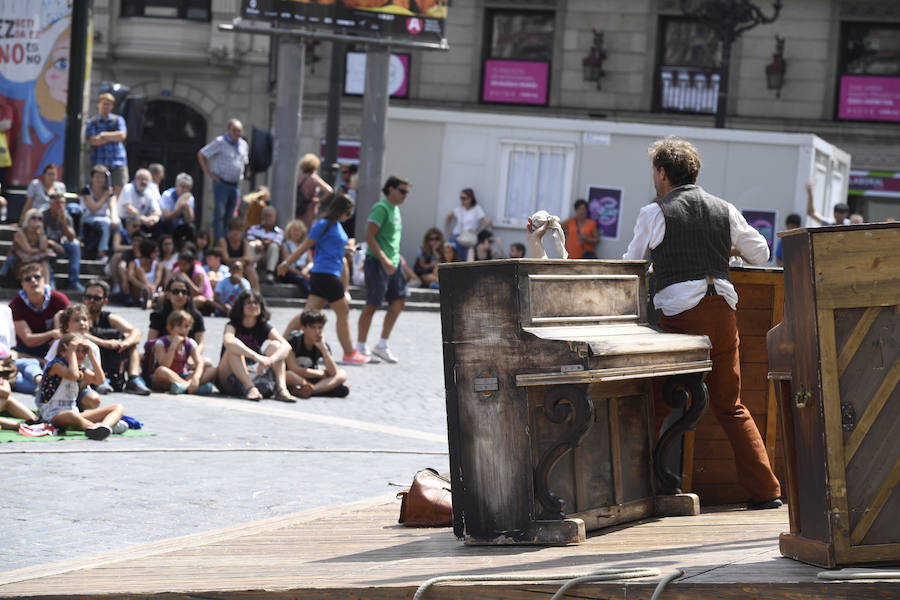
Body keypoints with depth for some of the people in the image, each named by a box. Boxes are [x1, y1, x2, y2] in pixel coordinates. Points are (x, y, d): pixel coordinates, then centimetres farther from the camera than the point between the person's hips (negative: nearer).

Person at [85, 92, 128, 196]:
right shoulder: (91, 122, 8)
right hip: (99, 163, -1)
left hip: (118, 161, 1)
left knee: (120, 191, -4)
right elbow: (93, 141, -7)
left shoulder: (118, 120, 13)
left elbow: (122, 135, -4)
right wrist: (114, 137, -4)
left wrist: (104, 135, -3)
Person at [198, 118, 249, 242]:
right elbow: (201, 154, -3)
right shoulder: (220, 142, -7)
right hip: (221, 184, -6)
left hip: (235, 185, 6)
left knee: (230, 216, 7)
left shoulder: (244, 145, 12)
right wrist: (208, 173, -7)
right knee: (219, 214, -9)